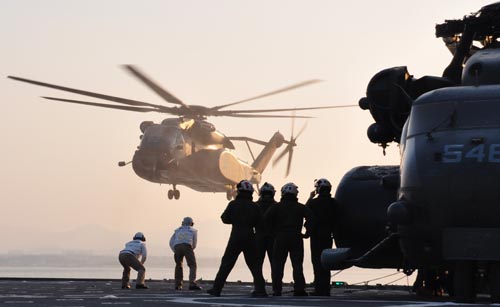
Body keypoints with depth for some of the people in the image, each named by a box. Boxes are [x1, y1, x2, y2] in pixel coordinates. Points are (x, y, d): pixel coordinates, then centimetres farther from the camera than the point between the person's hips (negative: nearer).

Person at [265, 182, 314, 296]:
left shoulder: (277, 207, 3)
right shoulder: (300, 207, 5)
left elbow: (266, 219, -8)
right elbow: (310, 218, -9)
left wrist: (274, 231, 0)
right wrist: (307, 232, -2)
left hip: (280, 237, 0)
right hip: (296, 238, 1)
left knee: (277, 264, 5)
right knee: (297, 264, 4)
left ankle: (277, 290, 1)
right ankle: (299, 289, -2)